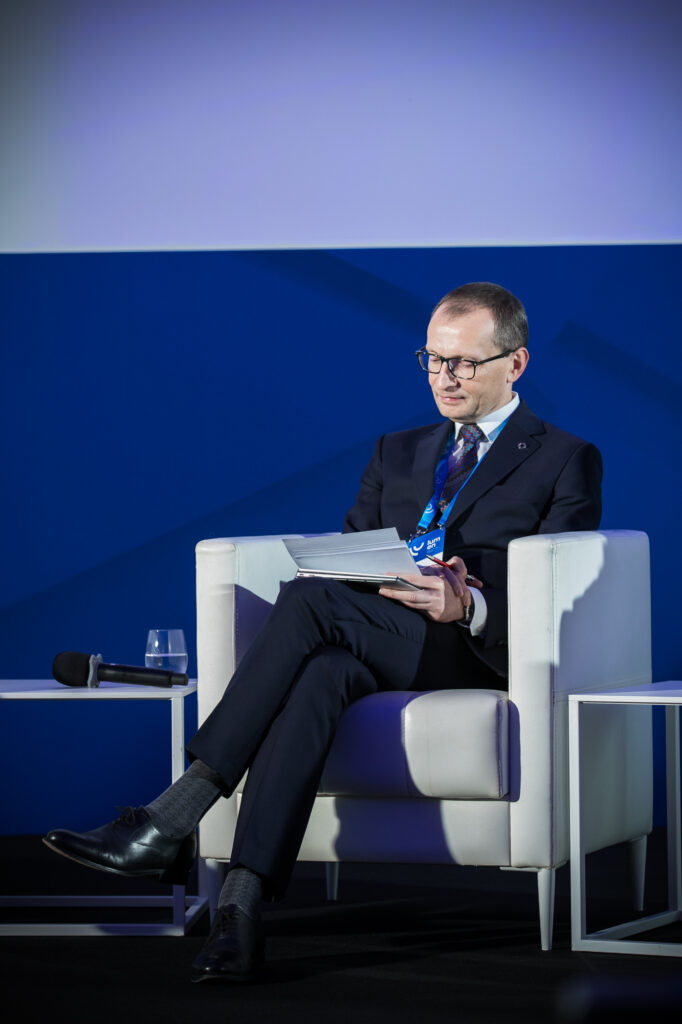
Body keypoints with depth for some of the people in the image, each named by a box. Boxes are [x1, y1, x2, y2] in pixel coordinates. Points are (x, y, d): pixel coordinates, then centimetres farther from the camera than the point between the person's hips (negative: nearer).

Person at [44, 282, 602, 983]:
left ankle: (170, 822, -37)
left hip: (478, 656, -4)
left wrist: (470, 604, -21)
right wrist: (377, 576, -5)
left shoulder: (566, 462, 11)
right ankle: (239, 910, -50)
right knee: (321, 672, -36)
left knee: (310, 601, -31)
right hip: (372, 653, 4)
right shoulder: (398, 454, 28)